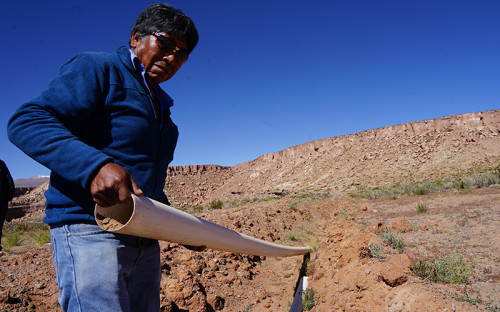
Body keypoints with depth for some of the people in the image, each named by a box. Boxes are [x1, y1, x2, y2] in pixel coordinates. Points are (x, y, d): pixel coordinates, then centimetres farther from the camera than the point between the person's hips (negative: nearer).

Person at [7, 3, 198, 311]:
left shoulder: (160, 106, 21)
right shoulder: (97, 69, -3)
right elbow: (26, 122, -16)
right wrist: (94, 166, -31)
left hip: (145, 238, 9)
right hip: (89, 231, -8)